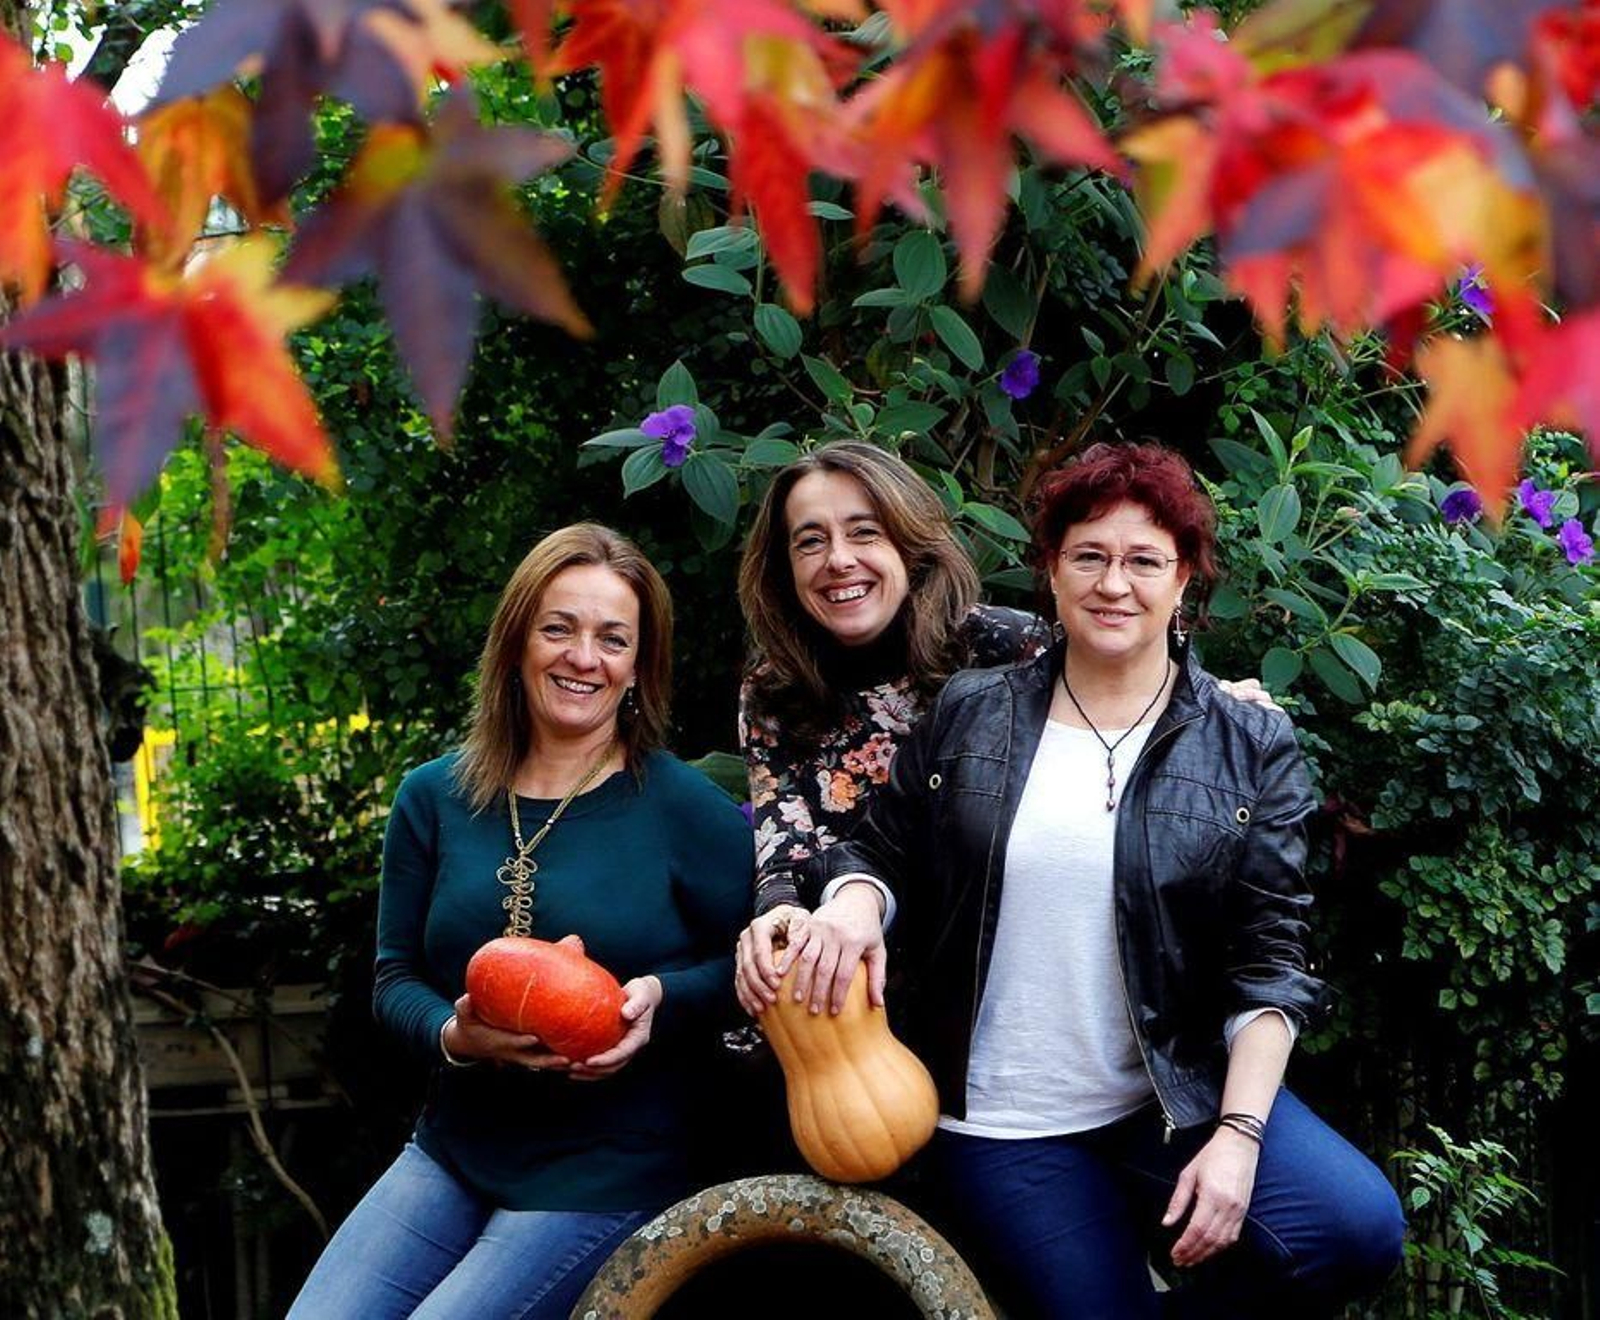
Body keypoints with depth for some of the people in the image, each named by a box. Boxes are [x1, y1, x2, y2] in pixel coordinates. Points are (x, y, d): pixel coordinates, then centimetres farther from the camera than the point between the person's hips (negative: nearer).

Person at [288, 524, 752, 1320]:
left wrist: (661, 998, -22)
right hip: (452, 1154, 5)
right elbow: (396, 978, 6)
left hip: (606, 1172, -4)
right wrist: (455, 1036, -16)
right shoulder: (435, 798, 3)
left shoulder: (686, 807, -8)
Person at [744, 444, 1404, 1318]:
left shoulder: (1250, 750, 1)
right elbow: (883, 851, 11)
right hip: (999, 1130, 0)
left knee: (1359, 1228, -21)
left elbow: (1267, 959, -3)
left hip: (1179, 1098, 0)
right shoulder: (968, 717, 5)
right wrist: (854, 908, -15)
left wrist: (1237, 1134, -14)